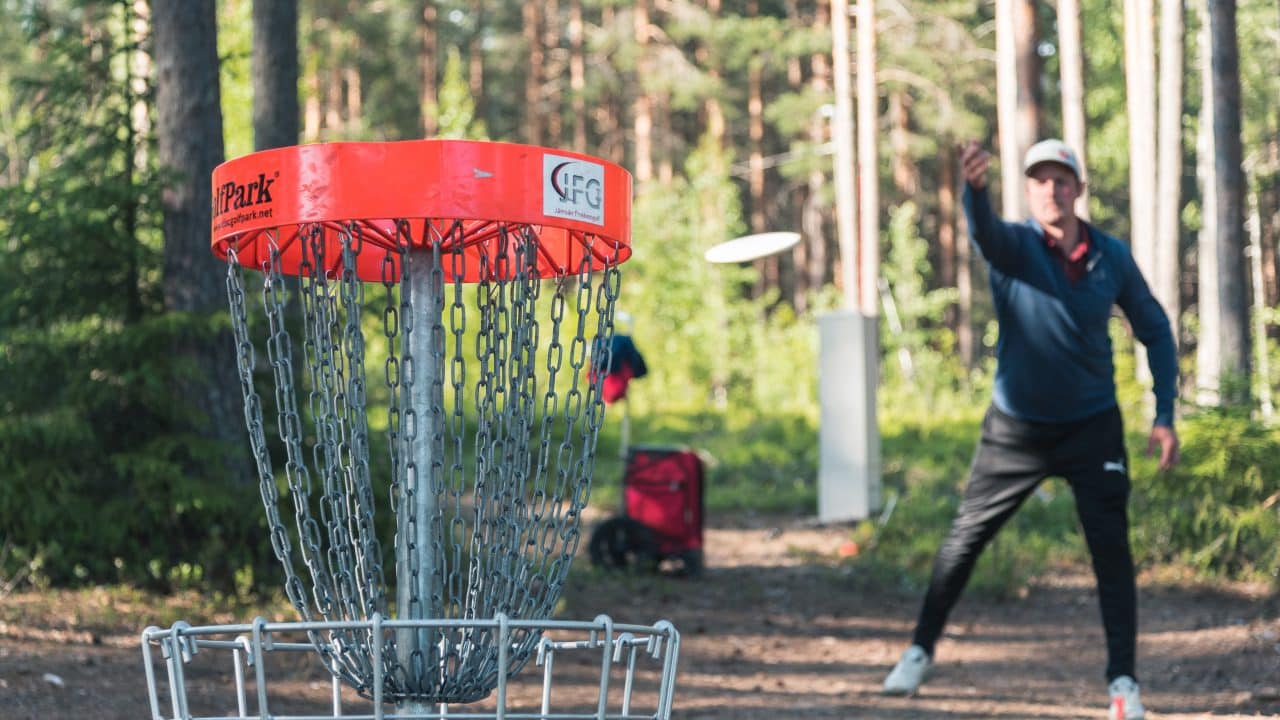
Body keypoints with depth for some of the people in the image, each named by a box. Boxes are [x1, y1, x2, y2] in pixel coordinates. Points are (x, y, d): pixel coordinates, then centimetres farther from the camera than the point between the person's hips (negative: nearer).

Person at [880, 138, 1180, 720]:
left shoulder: (1113, 257, -5)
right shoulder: (1014, 246, -11)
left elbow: (1155, 330, 6)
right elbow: (984, 231, -36)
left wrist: (1164, 416, -1)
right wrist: (974, 188, -60)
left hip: (1092, 429, 1)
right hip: (1016, 427, -1)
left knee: (1112, 553, -4)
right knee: (964, 539, 5)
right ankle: (921, 650, 22)